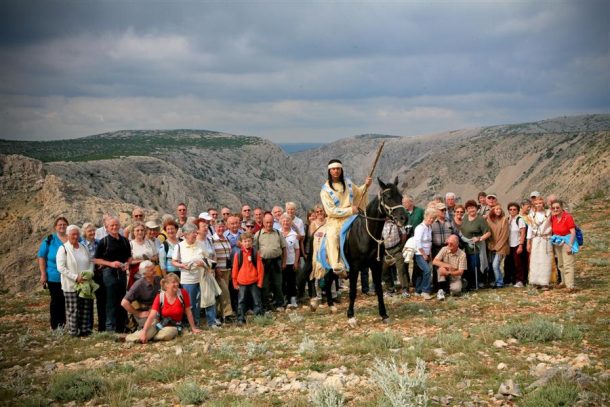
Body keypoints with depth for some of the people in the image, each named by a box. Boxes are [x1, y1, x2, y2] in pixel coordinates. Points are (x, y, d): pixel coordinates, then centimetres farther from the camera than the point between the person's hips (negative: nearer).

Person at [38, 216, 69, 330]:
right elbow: (41, 257, -1)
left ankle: (64, 324, 19)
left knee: (67, 300, 8)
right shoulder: (49, 240, -2)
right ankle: (55, 325, 11)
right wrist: (43, 274, -7)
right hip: (54, 277, -3)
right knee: (56, 301, 3)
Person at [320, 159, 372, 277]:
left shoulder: (347, 182, 11)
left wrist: (365, 185, 11)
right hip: (335, 221, -5)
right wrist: (350, 210, -14)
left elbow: (357, 192, 30)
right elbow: (331, 211, -11)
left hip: (351, 217, 5)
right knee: (332, 237, -32)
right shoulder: (325, 190, -4)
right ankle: (338, 267, -40)